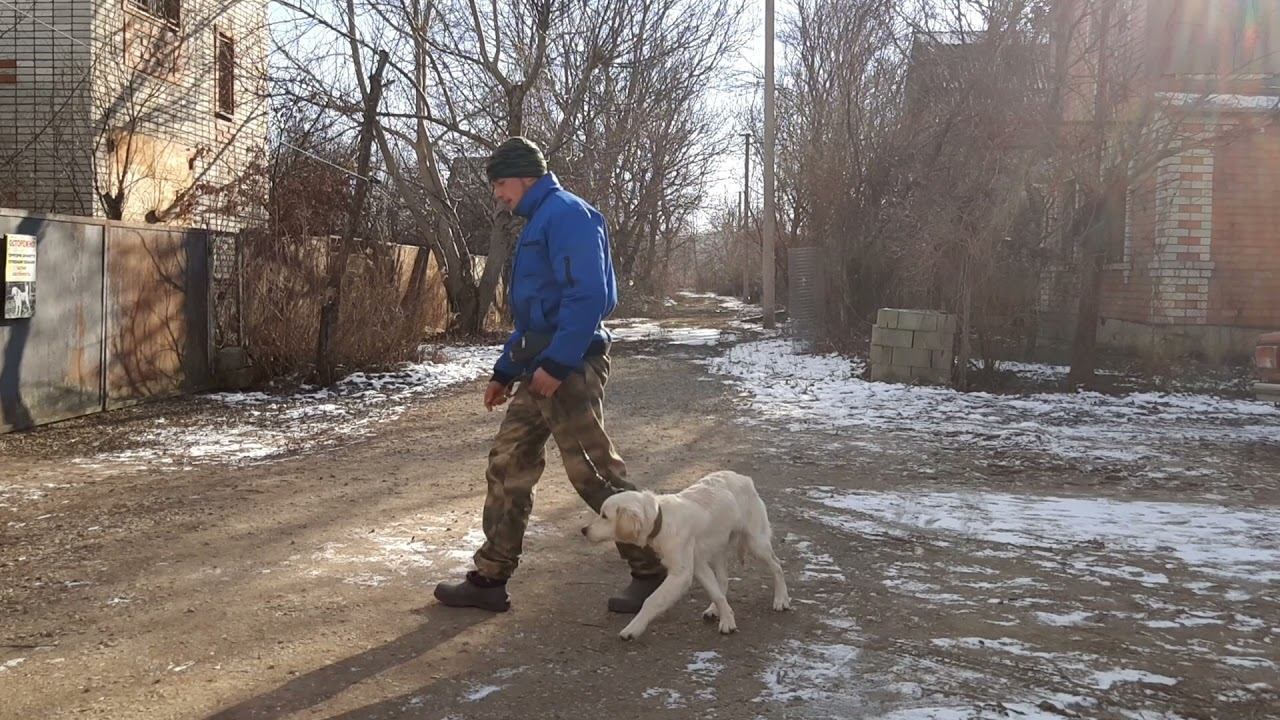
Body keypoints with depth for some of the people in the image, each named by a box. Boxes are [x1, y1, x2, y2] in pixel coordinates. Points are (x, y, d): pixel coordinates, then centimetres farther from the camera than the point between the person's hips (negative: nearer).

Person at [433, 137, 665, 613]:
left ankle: (651, 573, 7)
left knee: (594, 474, -6)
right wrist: (505, 371, 25)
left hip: (569, 368, -10)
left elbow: (589, 294, -22)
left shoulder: (567, 212, -11)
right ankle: (490, 578, 17)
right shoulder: (537, 223, 21)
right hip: (540, 371, 10)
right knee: (508, 466, 10)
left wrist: (556, 363, -24)